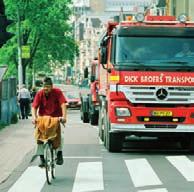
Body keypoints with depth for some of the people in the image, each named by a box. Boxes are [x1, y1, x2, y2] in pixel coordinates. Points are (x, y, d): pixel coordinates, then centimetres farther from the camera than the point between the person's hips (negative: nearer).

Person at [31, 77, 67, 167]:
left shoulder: (57, 92, -14)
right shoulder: (39, 93, -9)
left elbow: (63, 104, -23)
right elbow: (34, 106, -13)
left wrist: (64, 116, -37)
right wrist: (34, 117, -31)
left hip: (56, 117, -1)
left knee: (59, 133, -22)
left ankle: (59, 154, -10)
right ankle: (42, 158, -1)